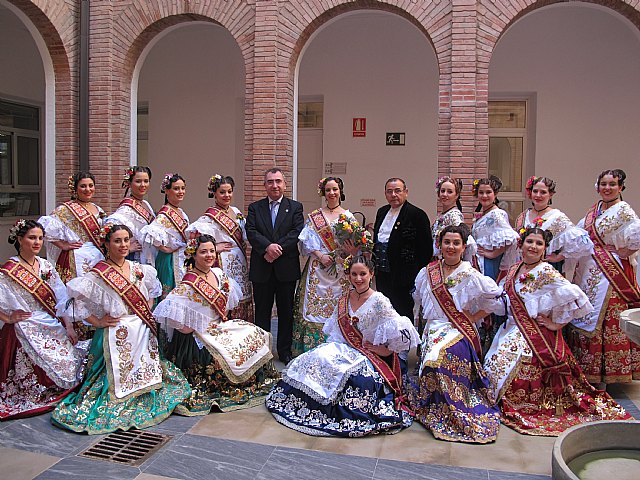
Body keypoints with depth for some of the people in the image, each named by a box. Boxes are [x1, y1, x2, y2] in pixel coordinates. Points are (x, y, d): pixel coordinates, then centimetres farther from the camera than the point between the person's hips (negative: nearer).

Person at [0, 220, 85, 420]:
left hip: (53, 327, 6)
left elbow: (60, 300, 8)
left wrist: (68, 326, 2)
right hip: (28, 331, -6)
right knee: (56, 364, -13)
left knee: (74, 360, -4)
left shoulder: (46, 266, 8)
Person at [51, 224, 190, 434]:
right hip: (116, 335, -6)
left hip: (143, 333, 6)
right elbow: (76, 298, -15)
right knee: (117, 376, -2)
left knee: (145, 374, 13)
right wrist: (97, 322, -13)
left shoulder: (140, 270, 7)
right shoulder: (100, 274, -11)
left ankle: (145, 401, 30)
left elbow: (152, 291, 24)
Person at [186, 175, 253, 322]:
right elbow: (192, 231, -24)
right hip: (224, 264, -7)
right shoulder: (211, 216, -10)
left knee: (243, 301, 8)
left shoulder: (236, 211, 12)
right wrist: (213, 247, -17)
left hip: (240, 264, 7)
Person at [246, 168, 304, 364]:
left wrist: (278, 249, -19)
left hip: (287, 268, 0)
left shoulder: (295, 207, 5)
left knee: (286, 312, 10)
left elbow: (297, 232, -8)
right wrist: (268, 247, -23)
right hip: (261, 269, 0)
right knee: (262, 312, 8)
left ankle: (285, 351, 22)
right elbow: (251, 232, -6)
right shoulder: (255, 207, 8)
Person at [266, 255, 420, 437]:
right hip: (347, 350, 6)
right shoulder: (344, 301, 7)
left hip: (370, 355, -6)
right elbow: (335, 333, 16)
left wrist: (385, 349, -12)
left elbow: (401, 332, -18)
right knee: (317, 359, -14)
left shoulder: (379, 301, -13)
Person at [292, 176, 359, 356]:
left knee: (338, 308, -1)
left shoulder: (348, 217, 7)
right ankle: (313, 350, 6)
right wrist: (320, 254, -13)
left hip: (340, 271, 0)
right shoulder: (314, 217, 8)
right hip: (318, 270, 0)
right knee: (315, 306, -2)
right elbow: (306, 241, 1)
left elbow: (355, 245, 4)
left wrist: (352, 251, -17)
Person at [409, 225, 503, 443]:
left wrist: (473, 318, -3)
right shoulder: (428, 272, 8)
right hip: (433, 329, 4)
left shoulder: (470, 275, -4)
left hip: (459, 332, -4)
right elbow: (419, 298, 24)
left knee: (440, 355, -30)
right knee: (433, 356, -24)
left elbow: (495, 298, -1)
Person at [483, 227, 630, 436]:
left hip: (537, 333, -7)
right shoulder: (514, 269, 8)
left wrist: (556, 324, -17)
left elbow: (572, 296, -24)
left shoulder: (546, 272, -16)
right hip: (514, 327, 7)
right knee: (495, 361, 1)